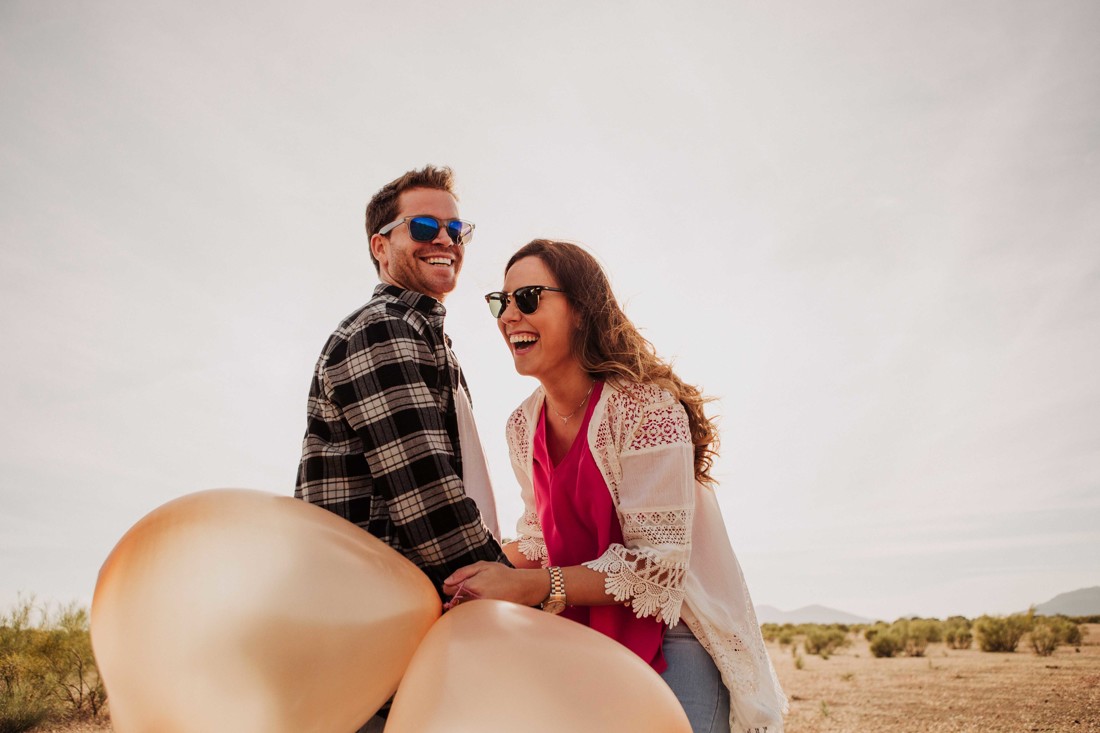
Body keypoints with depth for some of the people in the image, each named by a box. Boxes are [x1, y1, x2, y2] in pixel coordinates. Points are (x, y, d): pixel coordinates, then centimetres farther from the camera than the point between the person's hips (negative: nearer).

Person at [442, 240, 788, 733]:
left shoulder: (646, 406, -21)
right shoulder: (523, 427, 1)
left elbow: (656, 563, -23)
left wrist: (529, 587, -31)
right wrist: (479, 564, -5)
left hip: (675, 640, -6)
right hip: (586, 639, 6)